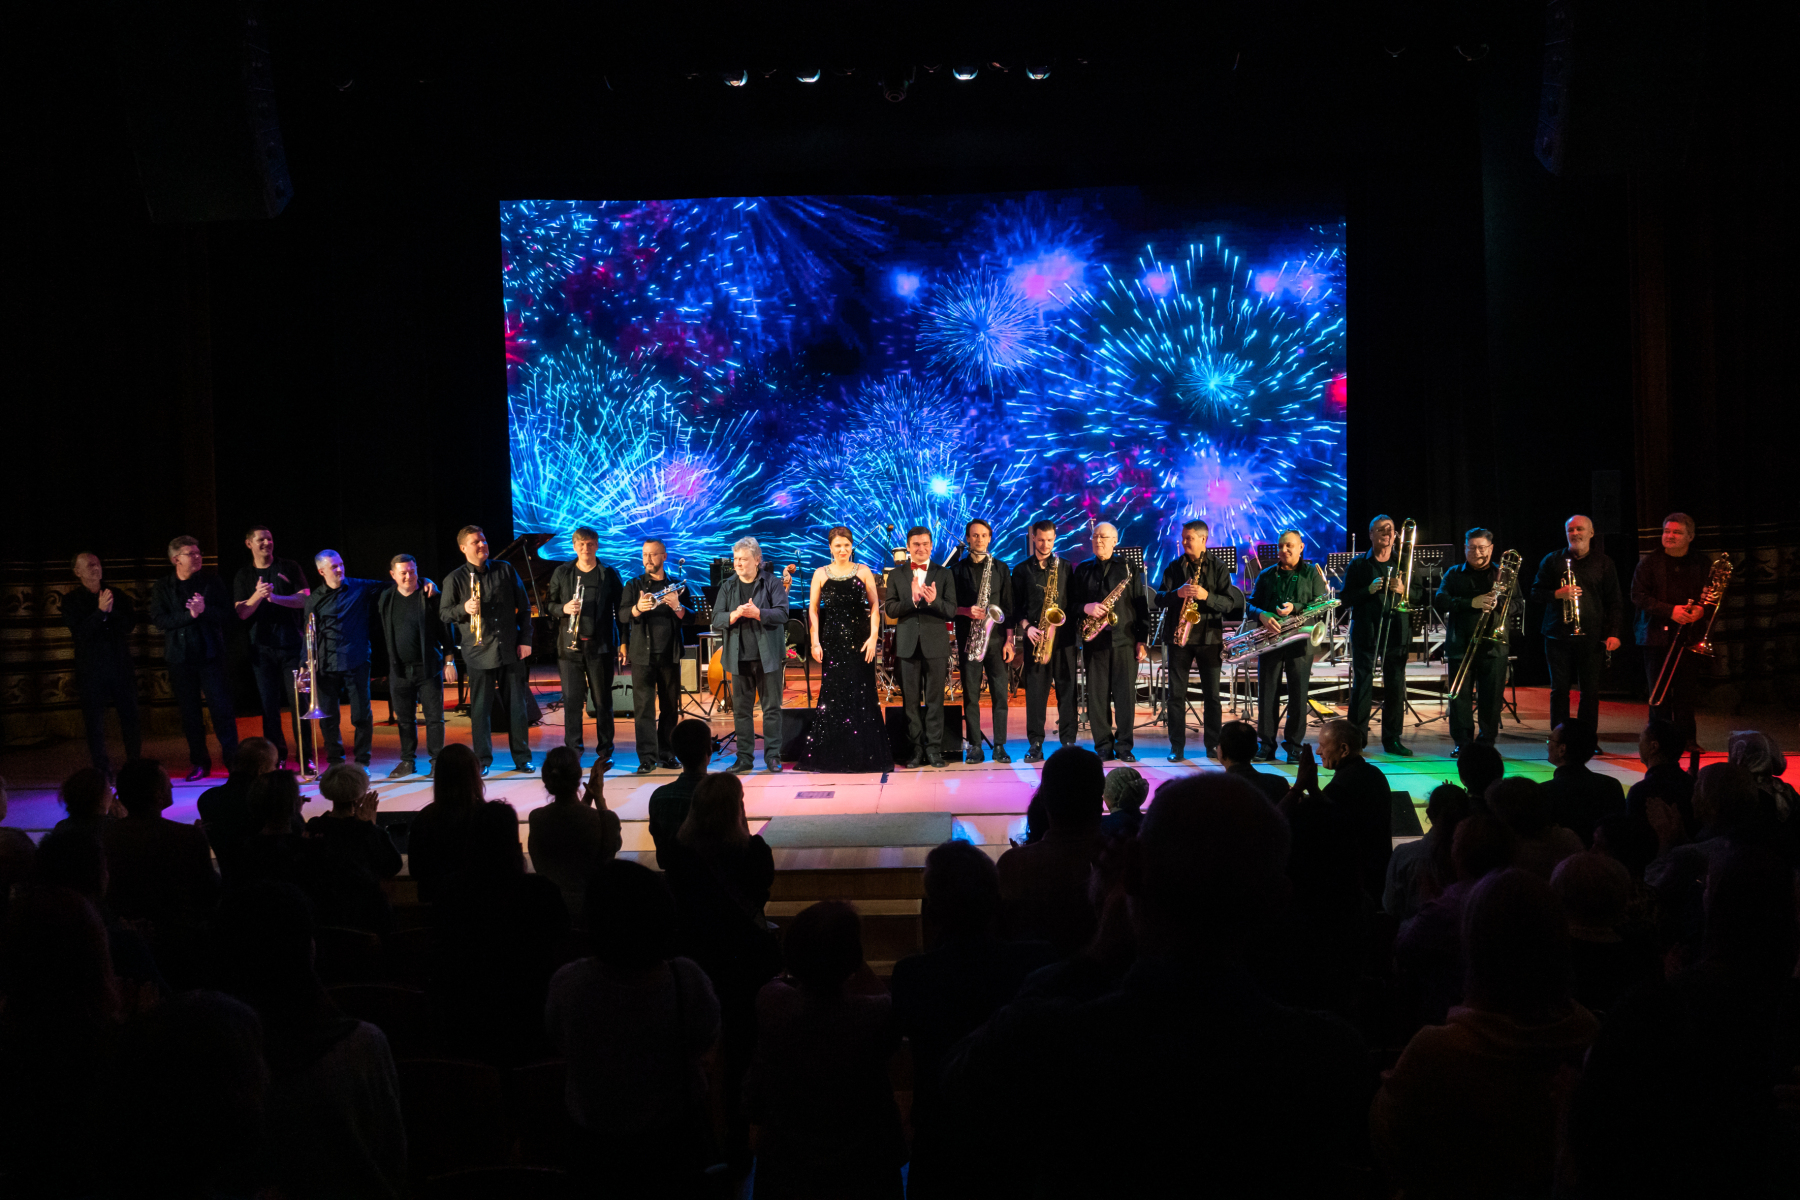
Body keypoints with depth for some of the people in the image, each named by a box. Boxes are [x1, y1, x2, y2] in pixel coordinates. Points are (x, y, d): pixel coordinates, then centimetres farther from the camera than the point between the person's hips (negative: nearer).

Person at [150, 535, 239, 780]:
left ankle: (232, 758, 1)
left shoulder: (211, 581, 5)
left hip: (210, 654, -1)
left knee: (221, 708, -5)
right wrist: (189, 615, -15)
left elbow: (225, 613, -1)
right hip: (180, 656, 1)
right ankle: (199, 763, 15)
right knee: (189, 712, 6)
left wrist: (204, 610, -18)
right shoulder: (162, 587, 4)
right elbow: (159, 620, -6)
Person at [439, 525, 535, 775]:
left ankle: (522, 757, 14)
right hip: (479, 651, -2)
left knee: (517, 705, 5)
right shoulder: (455, 579, 2)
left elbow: (524, 607, 10)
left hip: (510, 650, 2)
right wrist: (463, 609, -18)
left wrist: (525, 640, 4)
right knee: (480, 708, 1)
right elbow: (443, 614, 2)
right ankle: (483, 760, 11)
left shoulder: (505, 570, 8)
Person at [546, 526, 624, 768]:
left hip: (600, 645, -1)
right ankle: (572, 751, 5)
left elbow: (620, 609, 6)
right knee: (572, 700, -2)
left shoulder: (609, 574, 5)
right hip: (570, 645, 1)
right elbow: (549, 603, 13)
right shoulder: (561, 573, 8)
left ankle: (605, 751, 13)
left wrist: (623, 642, 1)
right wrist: (563, 608, -10)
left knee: (602, 700, 4)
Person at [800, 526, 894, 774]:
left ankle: (864, 755, 7)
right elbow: (814, 609, 5)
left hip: (859, 641, 0)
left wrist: (873, 637, -7)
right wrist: (815, 642, -3)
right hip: (832, 641, 0)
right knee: (833, 695, 1)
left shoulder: (863, 571, 4)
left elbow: (874, 606, 3)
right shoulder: (821, 574, 5)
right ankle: (832, 755, 7)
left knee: (861, 695, 0)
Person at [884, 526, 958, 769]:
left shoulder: (943, 575, 6)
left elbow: (951, 610, -2)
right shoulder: (895, 575, 8)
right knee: (911, 700, 3)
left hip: (935, 643, -1)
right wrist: (912, 599, -19)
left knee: (935, 699, 1)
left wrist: (934, 600, -22)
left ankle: (934, 749, 6)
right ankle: (917, 749, 9)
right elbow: (890, 609, -2)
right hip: (908, 644, 1)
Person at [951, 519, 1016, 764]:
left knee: (1000, 692, -3)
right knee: (971, 694, 0)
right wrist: (967, 611, -14)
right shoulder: (957, 569, 7)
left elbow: (1008, 606, 7)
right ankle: (974, 746, 5)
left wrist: (1009, 639, 0)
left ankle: (1000, 746, 2)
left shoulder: (1001, 568, 10)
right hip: (968, 638, 0)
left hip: (997, 638, 0)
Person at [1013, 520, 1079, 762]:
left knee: (1067, 689, -1)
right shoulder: (1022, 569, 10)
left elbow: (1075, 600, 10)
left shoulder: (1065, 567, 12)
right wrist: (1027, 626, -8)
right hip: (1035, 636, 0)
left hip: (1063, 634, 1)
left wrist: (1066, 616, -8)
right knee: (1035, 690, -1)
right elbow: (1016, 605, 7)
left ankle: (1068, 741, 4)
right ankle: (1035, 744, 2)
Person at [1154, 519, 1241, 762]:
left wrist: (1207, 596, -20)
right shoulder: (1174, 567, 8)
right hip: (1178, 636, 1)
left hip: (1209, 636, -1)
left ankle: (1213, 745, 12)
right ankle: (1177, 747, 6)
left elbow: (1230, 602, -4)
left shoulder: (1218, 568, 3)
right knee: (1176, 693, 0)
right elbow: (1159, 599, 3)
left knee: (1212, 694, 2)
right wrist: (1177, 593, -17)